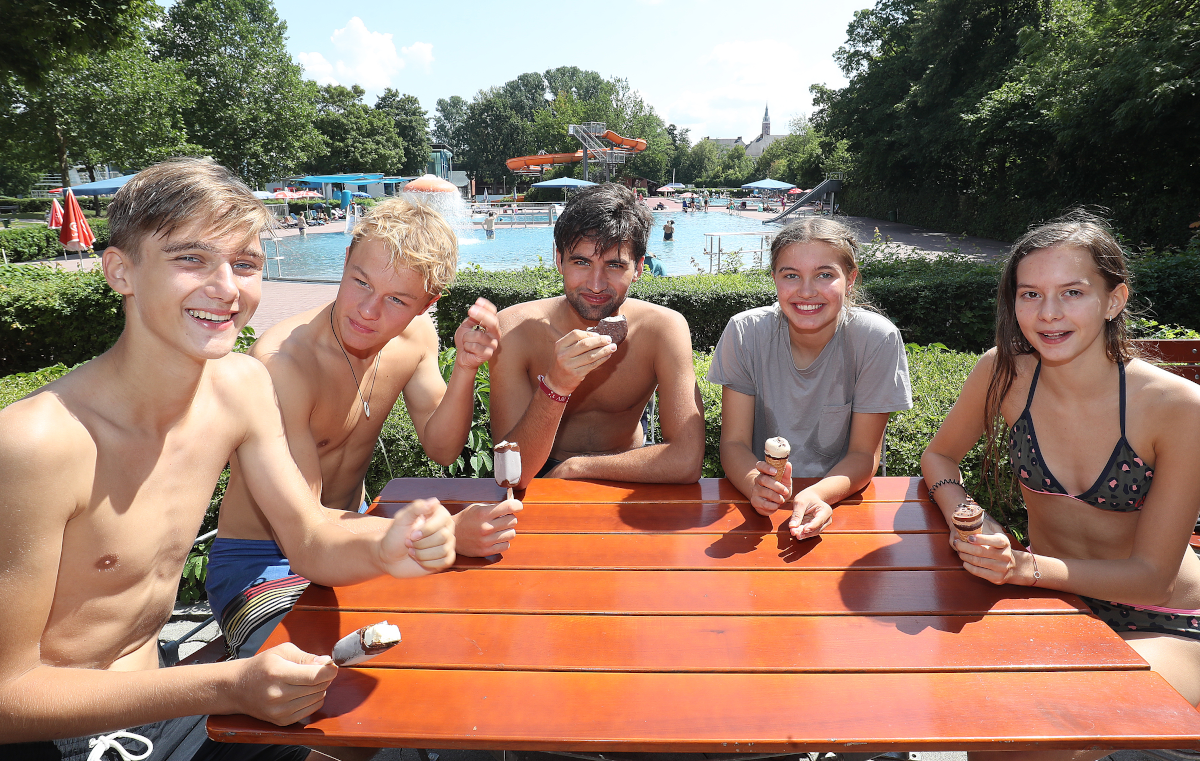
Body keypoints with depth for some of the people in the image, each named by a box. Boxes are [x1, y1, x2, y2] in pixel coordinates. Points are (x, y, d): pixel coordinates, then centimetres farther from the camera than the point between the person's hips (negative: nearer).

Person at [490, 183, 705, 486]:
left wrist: (573, 466, -19)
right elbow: (513, 472, -21)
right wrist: (555, 386, -36)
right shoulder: (516, 328, -17)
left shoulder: (663, 328, -16)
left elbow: (686, 461, -23)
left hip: (627, 485, 1)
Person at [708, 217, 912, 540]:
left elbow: (864, 453, -9)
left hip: (842, 499, 0)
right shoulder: (745, 333, -11)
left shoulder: (878, 340, -13)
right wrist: (758, 485, -30)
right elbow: (734, 442, -8)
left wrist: (818, 495, -29)